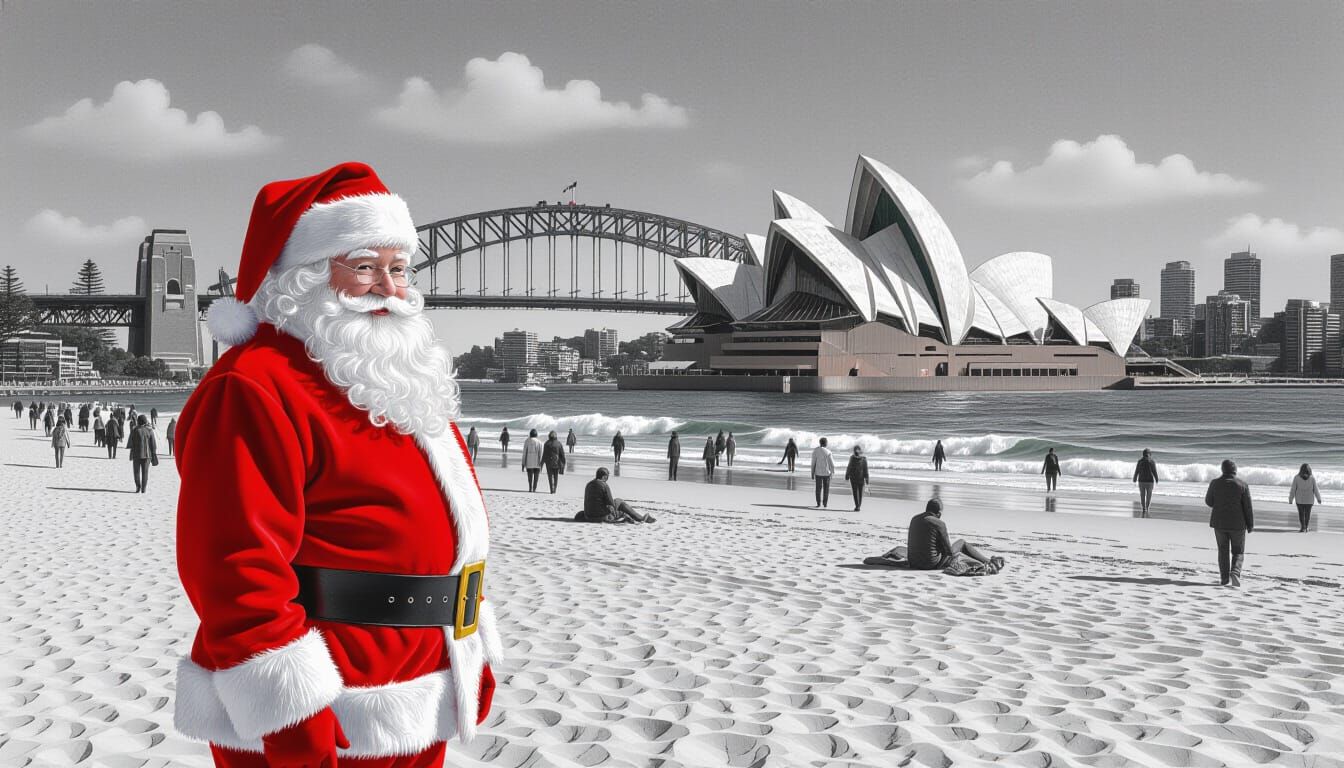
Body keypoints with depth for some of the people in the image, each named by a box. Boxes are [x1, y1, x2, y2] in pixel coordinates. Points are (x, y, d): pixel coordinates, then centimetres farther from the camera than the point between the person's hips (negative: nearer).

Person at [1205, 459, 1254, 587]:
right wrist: (1250, 524, 0)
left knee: (1223, 551, 12)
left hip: (1219, 523, 1)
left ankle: (1225, 579, 8)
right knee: (1238, 552, 10)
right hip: (1237, 524, -1)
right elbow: (1248, 506, -7)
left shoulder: (1215, 483, -5)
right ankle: (1235, 573, -14)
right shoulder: (1242, 484, -9)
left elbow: (1209, 502, 4)